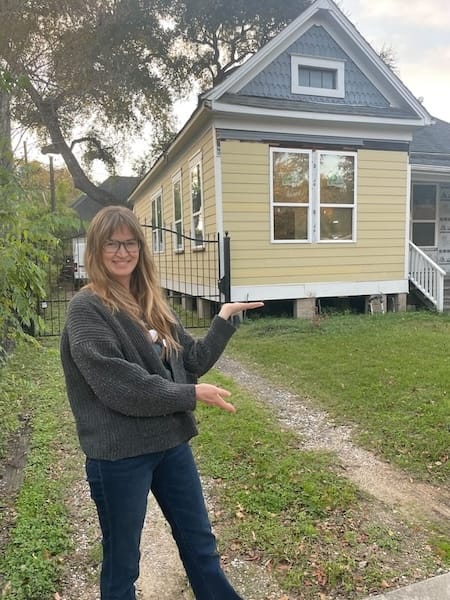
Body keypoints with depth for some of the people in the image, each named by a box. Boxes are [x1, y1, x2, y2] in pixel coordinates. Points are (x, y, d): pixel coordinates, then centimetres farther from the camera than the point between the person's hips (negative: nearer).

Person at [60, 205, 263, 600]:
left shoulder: (151, 303, 6)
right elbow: (118, 386, -23)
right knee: (122, 563, 16)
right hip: (118, 454, -6)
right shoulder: (86, 309, -14)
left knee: (201, 545, 22)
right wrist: (191, 394, -17)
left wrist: (223, 322, -2)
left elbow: (191, 361, 8)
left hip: (171, 442, 7)